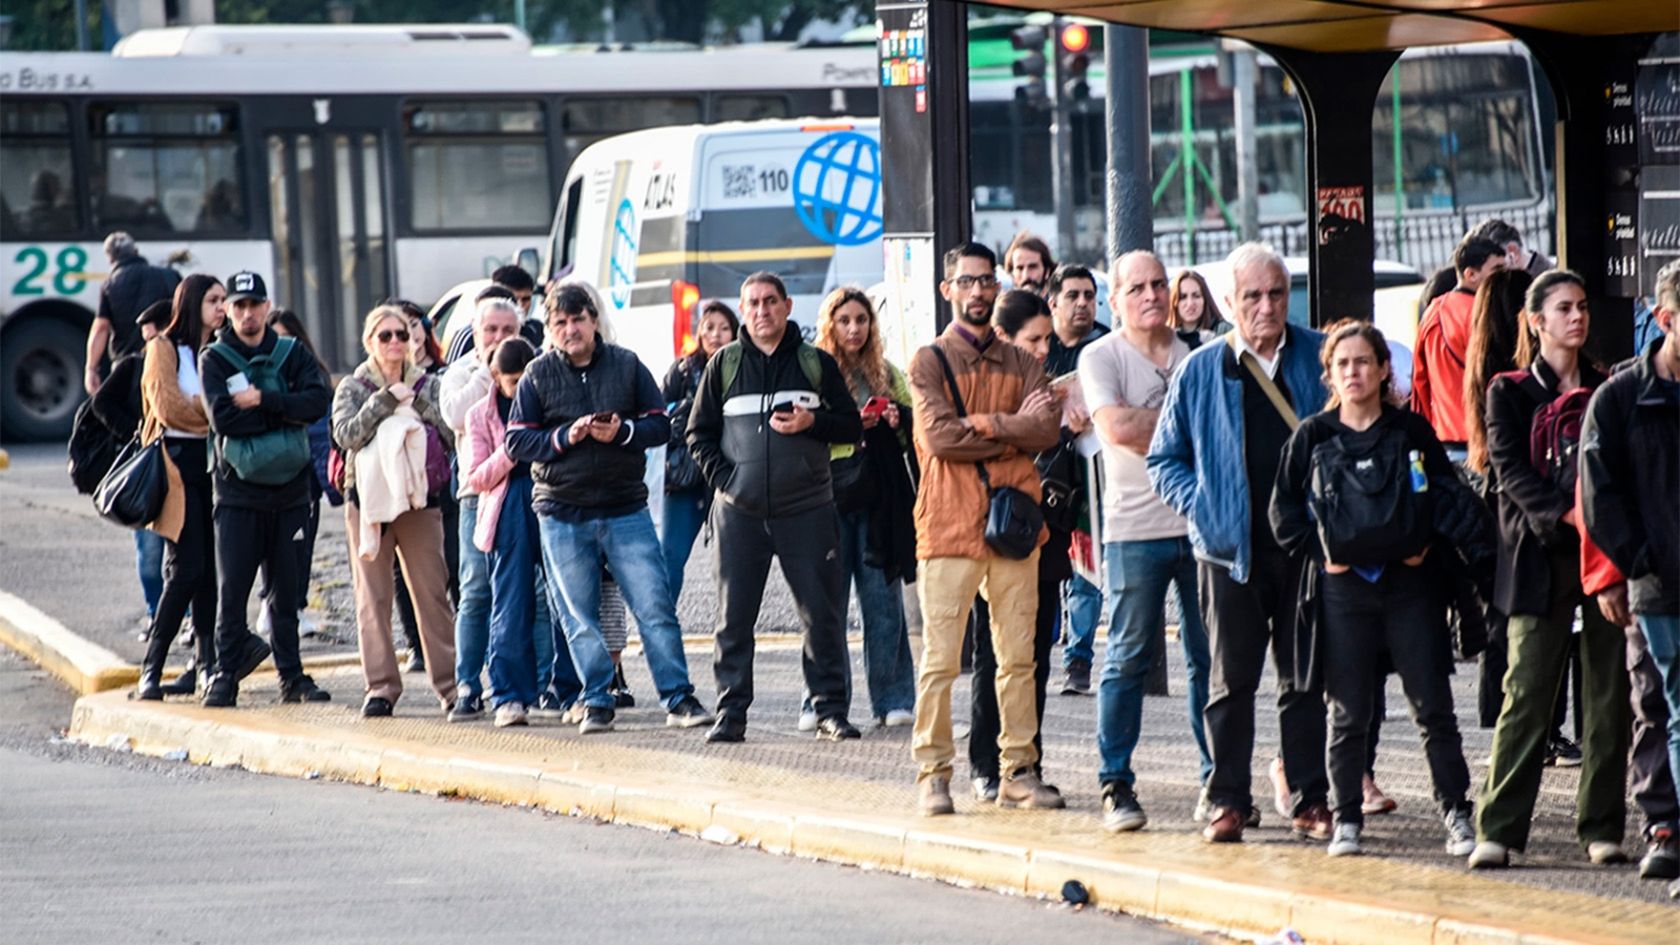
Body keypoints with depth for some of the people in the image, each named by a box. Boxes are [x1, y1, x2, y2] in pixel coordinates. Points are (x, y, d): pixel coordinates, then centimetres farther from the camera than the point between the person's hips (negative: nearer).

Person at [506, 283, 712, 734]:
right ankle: (596, 702, 12)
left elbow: (660, 425, 4)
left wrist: (623, 431, -15)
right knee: (580, 617, 4)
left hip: (626, 508, 0)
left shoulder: (626, 365, 4)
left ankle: (678, 698, 1)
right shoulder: (538, 375, 3)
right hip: (562, 515, 0)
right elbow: (517, 442, 0)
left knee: (655, 606, -4)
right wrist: (564, 437, -15)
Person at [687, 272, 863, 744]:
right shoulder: (724, 364, 9)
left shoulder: (816, 363, 7)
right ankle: (731, 712, 7)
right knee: (733, 617, 2)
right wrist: (723, 475, -4)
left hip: (807, 509, -1)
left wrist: (813, 423, -11)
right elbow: (698, 433, 12)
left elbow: (853, 425, 8)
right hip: (739, 510, 1)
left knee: (821, 612, -1)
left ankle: (830, 709, 6)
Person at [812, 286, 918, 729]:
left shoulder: (888, 374, 13)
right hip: (829, 498, -2)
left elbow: (918, 432, 18)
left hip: (879, 499, 2)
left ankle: (893, 700, 7)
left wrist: (898, 418, -3)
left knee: (883, 600, 2)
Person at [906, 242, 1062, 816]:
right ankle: (933, 774, -2)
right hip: (950, 524, -4)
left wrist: (982, 426, -10)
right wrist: (1014, 425, -6)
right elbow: (938, 435, -11)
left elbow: (1048, 430, 0)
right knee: (940, 659, -6)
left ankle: (1018, 771, 10)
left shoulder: (1020, 363, 16)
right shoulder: (929, 361, 4)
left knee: (1018, 657, 5)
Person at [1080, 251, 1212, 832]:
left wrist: (1147, 426, -6)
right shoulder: (1101, 358, 2)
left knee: (1210, 658, 3)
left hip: (1201, 522, 3)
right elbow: (1117, 427, -13)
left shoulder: (1196, 355, 14)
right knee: (1129, 658, -3)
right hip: (1135, 528, -3)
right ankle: (1116, 785, 3)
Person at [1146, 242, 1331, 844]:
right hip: (1231, 550, 0)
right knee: (1231, 680, 4)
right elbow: (1164, 461, 11)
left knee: (1305, 680, 5)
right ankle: (1228, 800, 10)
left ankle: (1310, 800, 11)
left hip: (1307, 546, 0)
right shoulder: (1200, 372, 4)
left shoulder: (1320, 359, 4)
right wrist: (1202, 507, -5)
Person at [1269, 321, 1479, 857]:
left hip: (1410, 583, 0)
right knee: (1348, 712, 3)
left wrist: (1430, 547, -5)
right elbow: (1284, 512, 7)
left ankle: (1456, 814, 5)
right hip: (1344, 588, 0)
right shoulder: (1311, 438, 4)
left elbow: (1450, 497, 9)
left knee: (1433, 705, -1)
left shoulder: (1412, 432, 4)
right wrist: (1320, 553, -5)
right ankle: (1346, 821, 10)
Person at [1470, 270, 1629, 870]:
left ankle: (1601, 827, 8)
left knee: (1609, 697, 2)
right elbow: (1510, 468, -5)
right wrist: (1564, 514, -19)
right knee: (1527, 695, -8)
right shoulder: (1509, 393, 6)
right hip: (1541, 557, -3)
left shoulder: (1608, 390, 14)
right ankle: (1498, 830, -6)